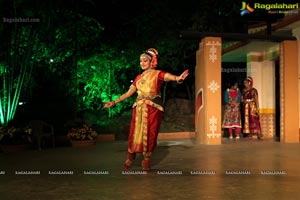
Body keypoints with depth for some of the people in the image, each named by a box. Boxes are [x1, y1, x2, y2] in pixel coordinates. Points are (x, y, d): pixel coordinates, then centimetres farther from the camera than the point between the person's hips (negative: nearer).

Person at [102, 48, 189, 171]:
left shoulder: (158, 74, 0)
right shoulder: (139, 77, 13)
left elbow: (169, 76, -21)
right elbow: (128, 93, 16)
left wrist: (178, 78, -44)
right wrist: (114, 102, 14)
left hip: (153, 108, -4)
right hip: (139, 108, 4)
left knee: (149, 134, 0)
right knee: (135, 133, 3)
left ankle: (146, 161, 12)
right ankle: (130, 158, 18)